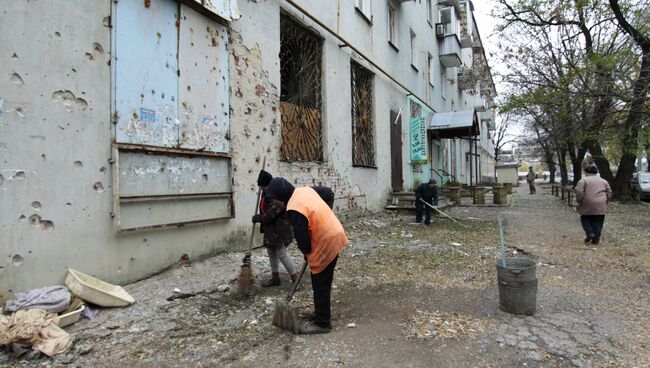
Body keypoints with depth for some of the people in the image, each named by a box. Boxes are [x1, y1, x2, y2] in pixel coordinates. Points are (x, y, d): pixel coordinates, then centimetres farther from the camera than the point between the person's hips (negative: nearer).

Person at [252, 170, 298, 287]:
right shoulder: (266, 193, 4)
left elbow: (269, 215, -27)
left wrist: (257, 218, -11)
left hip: (280, 228, -10)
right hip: (270, 228, 10)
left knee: (281, 253, -6)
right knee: (271, 252, 15)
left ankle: (295, 279, 5)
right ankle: (275, 278, 28)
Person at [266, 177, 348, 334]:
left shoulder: (294, 209, -24)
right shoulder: (306, 189, 4)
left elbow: (301, 237, -18)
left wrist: (307, 253, 2)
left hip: (326, 243, -10)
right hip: (333, 234, 10)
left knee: (320, 285, 2)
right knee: (320, 282, 21)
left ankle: (322, 323, 14)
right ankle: (321, 313, 35)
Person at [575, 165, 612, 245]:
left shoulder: (583, 180, -1)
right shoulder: (603, 181, 15)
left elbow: (579, 192, -12)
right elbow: (609, 193, 12)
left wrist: (579, 201, -1)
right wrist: (605, 203, 19)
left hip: (587, 205, -3)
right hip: (600, 206, 4)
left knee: (585, 219, 14)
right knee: (598, 222, 8)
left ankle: (589, 233, -2)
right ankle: (596, 239, 7)